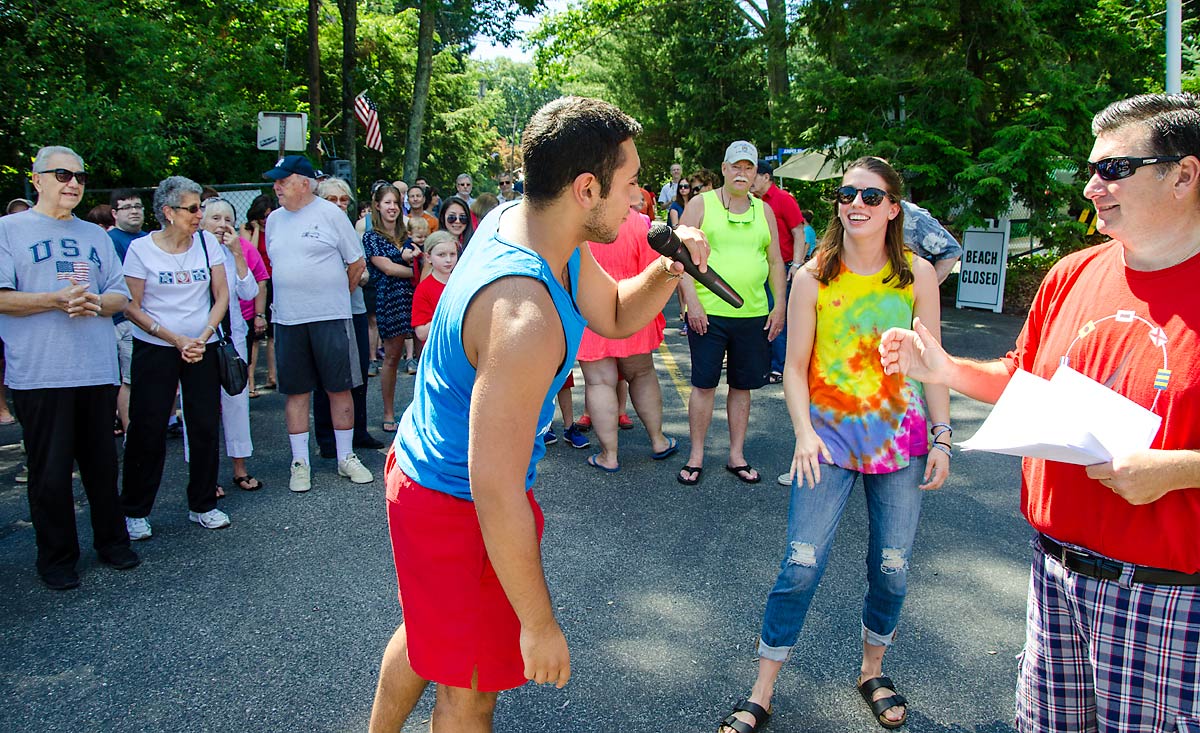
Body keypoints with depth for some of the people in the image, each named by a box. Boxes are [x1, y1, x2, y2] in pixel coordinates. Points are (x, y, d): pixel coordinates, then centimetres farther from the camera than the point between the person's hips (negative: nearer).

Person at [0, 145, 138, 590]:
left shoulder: (95, 236, 17)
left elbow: (120, 295, 13)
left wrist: (95, 303, -8)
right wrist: (56, 300, -20)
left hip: (98, 371, 4)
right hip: (40, 374, -4)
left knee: (102, 464, 12)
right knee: (50, 472, 2)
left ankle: (111, 541, 26)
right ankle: (56, 558, 16)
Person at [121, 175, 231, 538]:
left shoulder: (207, 243, 2)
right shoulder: (141, 249, -5)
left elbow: (222, 295, 4)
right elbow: (131, 307, -4)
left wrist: (203, 337, -9)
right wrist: (176, 339, -11)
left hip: (202, 348, 2)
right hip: (154, 349, -2)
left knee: (205, 426, 3)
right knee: (147, 430, 0)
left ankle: (203, 505, 17)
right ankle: (135, 511, 15)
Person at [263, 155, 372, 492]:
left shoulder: (330, 213, -3)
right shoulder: (274, 219, 11)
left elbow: (357, 263, 1)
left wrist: (335, 296, 8)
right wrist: (292, 298, 12)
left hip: (331, 316, -4)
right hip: (288, 319, 4)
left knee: (340, 387, 3)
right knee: (296, 391, 7)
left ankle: (346, 457, 15)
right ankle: (300, 462, 17)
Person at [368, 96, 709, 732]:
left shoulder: (515, 220, -5)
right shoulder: (525, 317, -36)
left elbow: (614, 317, 10)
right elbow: (496, 494, -33)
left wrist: (665, 270, -11)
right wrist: (540, 624, -22)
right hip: (458, 509, -10)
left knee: (430, 632, 31)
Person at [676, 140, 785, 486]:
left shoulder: (764, 210, 12)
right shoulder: (700, 204, 1)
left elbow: (775, 261, 15)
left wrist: (780, 305, 7)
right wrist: (692, 301, -12)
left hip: (753, 314, 4)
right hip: (707, 312, -3)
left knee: (742, 386, 10)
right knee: (704, 384, 1)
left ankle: (736, 455, 22)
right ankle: (696, 456, 14)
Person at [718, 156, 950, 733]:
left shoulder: (918, 274, 0)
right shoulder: (813, 277, -5)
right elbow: (795, 367, -2)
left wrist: (941, 437, 2)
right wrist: (804, 433, -14)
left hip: (900, 435, 2)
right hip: (830, 435, -2)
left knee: (892, 568, 10)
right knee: (801, 566, -3)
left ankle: (872, 672, 36)